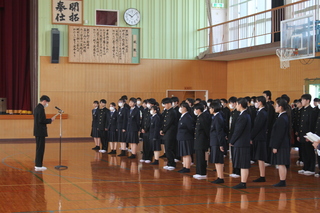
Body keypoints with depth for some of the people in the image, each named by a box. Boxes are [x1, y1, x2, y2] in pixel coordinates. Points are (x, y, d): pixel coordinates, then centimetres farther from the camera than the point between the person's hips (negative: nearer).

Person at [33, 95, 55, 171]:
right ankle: (38, 166, -2)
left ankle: (38, 165, 19)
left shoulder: (37, 107, 14)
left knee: (39, 148, 14)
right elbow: (41, 120, -22)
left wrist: (49, 120, 15)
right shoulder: (41, 108, -17)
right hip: (40, 132, -10)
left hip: (38, 131, 10)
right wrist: (50, 120, -11)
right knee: (40, 149, -5)